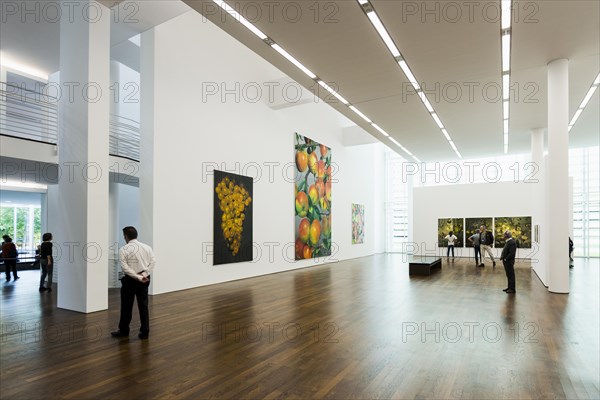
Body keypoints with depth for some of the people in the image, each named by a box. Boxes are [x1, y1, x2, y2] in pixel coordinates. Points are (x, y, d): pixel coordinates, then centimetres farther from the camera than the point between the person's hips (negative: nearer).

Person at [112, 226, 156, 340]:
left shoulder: (123, 250, -8)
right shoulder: (147, 247, 4)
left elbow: (125, 267, -16)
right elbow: (153, 262, -5)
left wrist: (138, 277, -15)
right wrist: (144, 275, -10)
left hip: (130, 280, -4)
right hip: (144, 280, 4)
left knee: (127, 306, 11)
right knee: (143, 306, 8)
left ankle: (124, 330, 26)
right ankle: (144, 332, 11)